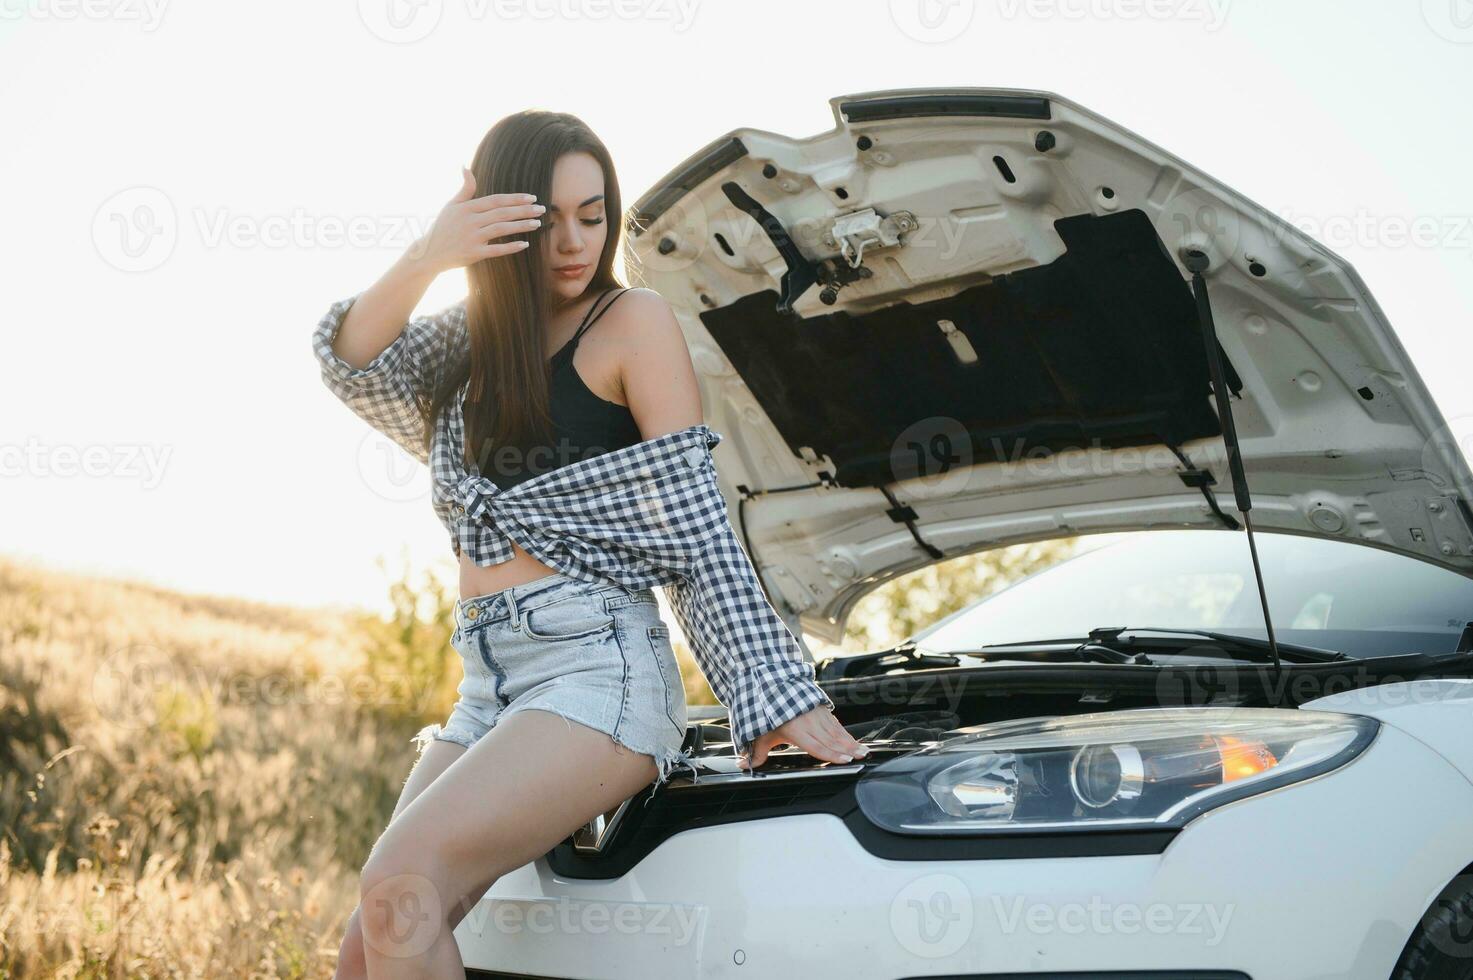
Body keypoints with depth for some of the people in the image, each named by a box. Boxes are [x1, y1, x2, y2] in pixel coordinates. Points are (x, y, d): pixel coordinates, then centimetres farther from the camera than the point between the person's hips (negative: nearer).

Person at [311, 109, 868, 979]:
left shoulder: (633, 323, 1)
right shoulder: (475, 337, 19)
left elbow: (699, 528, -4)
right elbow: (352, 363, 1)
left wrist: (777, 695, -10)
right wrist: (427, 260, -17)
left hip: (597, 667, -7)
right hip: (488, 687, 7)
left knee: (400, 890, -25)